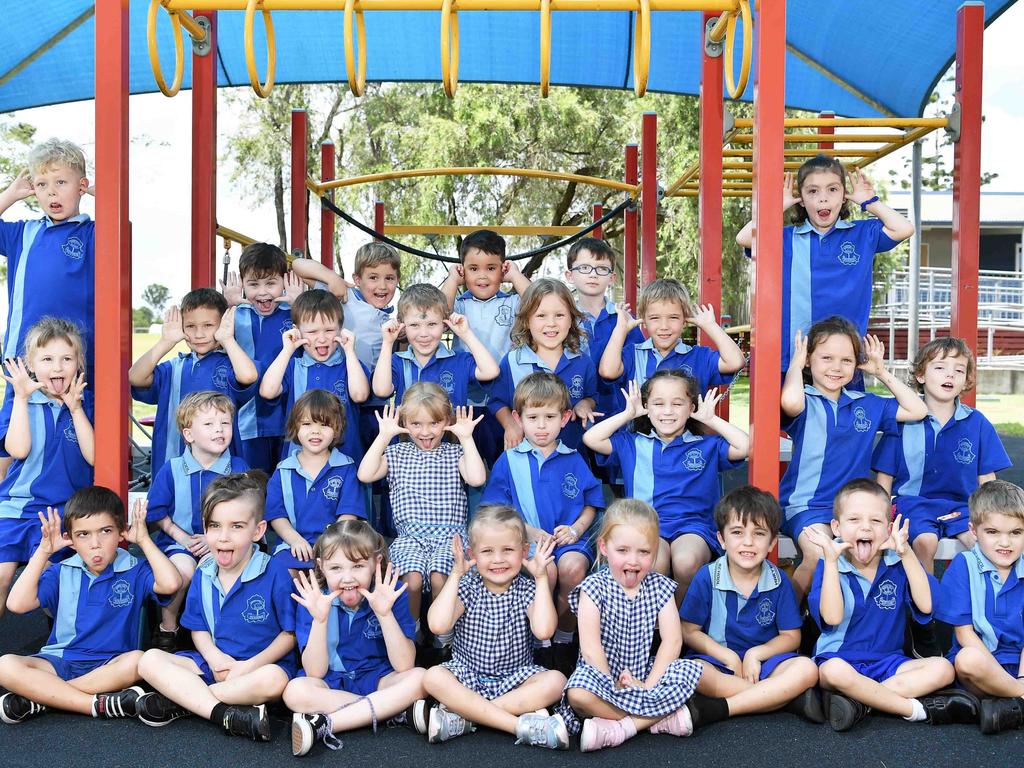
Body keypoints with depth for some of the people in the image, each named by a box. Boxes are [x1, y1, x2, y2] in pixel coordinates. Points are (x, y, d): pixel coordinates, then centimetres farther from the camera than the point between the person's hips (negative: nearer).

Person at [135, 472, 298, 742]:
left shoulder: (275, 573, -12)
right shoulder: (203, 574, 4)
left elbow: (290, 632, -7)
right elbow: (198, 627, 11)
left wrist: (250, 665, -17)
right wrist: (213, 656, -11)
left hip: (260, 665, -5)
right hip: (213, 662, 5)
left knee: (274, 680, -39)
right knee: (150, 660, -16)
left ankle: (180, 700, -25)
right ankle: (228, 716, -32)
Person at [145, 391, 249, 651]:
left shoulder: (238, 468, 1)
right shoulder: (172, 470, 0)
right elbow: (158, 513, 6)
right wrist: (181, 537, -10)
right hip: (178, 542, 0)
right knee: (183, 568, -34)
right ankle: (167, 628, -6)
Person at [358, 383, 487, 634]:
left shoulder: (455, 453, 11)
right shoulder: (396, 453, 14)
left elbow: (477, 479, -8)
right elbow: (365, 475, -2)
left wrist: (466, 437, -5)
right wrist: (384, 436, -3)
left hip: (450, 535, 0)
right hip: (409, 536, 1)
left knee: (439, 577, -29)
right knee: (412, 578, -28)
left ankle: (444, 634, -5)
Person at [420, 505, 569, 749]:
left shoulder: (527, 589, -3)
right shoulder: (467, 586, -3)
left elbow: (543, 630, -23)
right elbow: (438, 625, -21)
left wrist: (541, 578, -17)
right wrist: (455, 574, -16)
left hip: (515, 678, 1)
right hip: (467, 675, 0)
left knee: (555, 681, -27)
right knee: (434, 677, -30)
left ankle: (463, 715, -29)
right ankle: (521, 725, -35)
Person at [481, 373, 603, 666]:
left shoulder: (574, 461, 15)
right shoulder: (509, 461, 10)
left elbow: (591, 504, 17)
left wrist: (576, 528, -3)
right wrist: (530, 531, -9)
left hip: (568, 539, 2)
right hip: (526, 540, -1)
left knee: (573, 566, -33)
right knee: (546, 569, -34)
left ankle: (564, 641, -9)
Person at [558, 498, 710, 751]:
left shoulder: (659, 586, 2)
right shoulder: (594, 587, -8)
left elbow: (672, 640, -6)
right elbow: (590, 647, -15)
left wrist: (649, 684, -16)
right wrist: (613, 686, -19)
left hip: (644, 675, 3)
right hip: (603, 675, -3)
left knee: (690, 669, -23)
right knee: (578, 691, -36)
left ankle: (620, 727, -26)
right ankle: (661, 718, -25)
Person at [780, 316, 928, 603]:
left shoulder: (866, 404, 14)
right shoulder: (805, 402, -4)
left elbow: (917, 410, 16)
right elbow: (790, 401, -30)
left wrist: (881, 371, 13)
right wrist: (796, 362, -10)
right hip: (806, 505, -5)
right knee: (820, 554, -34)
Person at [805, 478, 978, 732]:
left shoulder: (898, 563, 2)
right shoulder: (829, 566, -4)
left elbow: (926, 605, -13)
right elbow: (832, 617, -19)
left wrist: (907, 553, -18)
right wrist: (831, 560, -22)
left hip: (888, 662, 4)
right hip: (840, 658, -4)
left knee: (942, 668, -19)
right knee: (835, 671, -37)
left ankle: (859, 700, -26)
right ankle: (917, 709, -23)